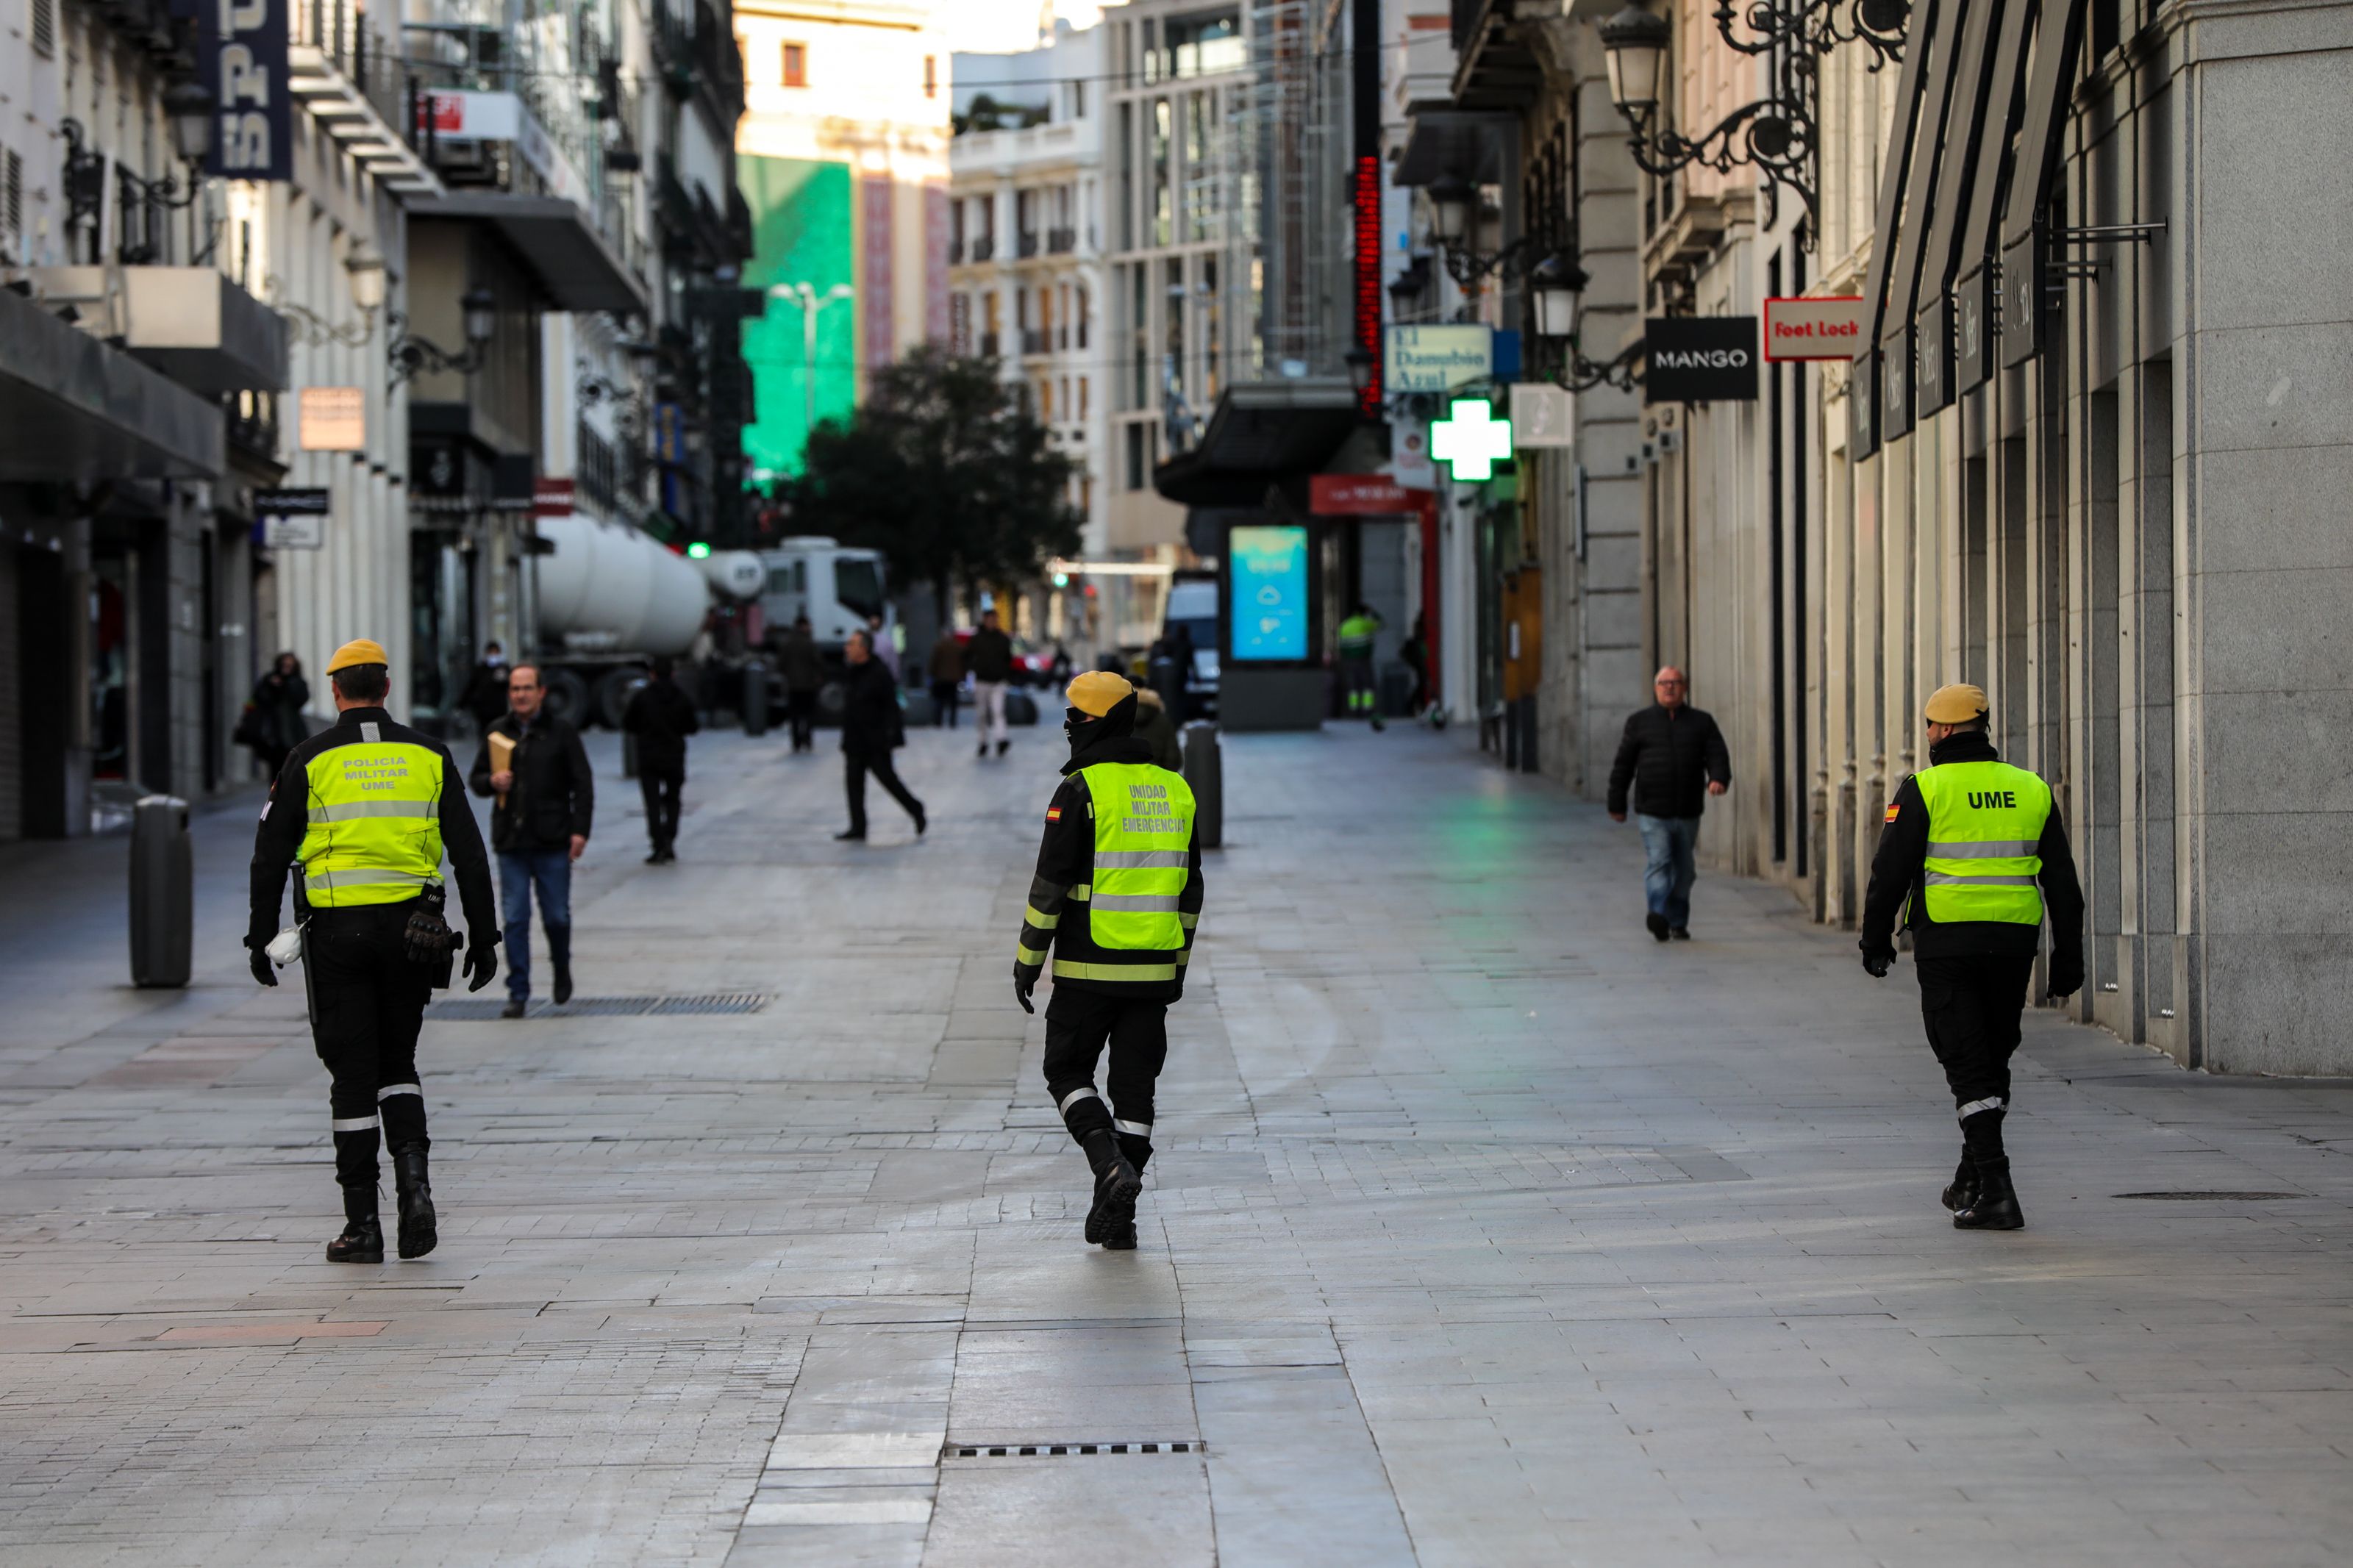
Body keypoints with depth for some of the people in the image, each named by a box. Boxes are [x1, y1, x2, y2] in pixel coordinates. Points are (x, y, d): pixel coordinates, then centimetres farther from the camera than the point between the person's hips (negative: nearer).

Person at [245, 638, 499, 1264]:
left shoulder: (311, 760, -1)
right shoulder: (427, 756, 6)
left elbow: (271, 855, 0)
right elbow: (469, 853, 4)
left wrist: (260, 939, 6)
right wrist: (483, 936, 9)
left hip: (337, 930, -2)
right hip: (410, 927, 2)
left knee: (353, 1075, 2)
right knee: (397, 1064, 16)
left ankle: (362, 1225, 2)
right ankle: (414, 1177, -8)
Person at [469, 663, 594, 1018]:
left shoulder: (562, 733, 2)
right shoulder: (496, 732, 9)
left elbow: (583, 785, 1)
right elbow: (476, 778, 17)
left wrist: (580, 830, -8)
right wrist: (491, 781, -7)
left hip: (552, 842, -2)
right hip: (510, 842, 2)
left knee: (556, 916, 3)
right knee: (515, 919, -2)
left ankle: (562, 968, 31)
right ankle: (518, 993, 2)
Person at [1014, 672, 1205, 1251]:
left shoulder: (1081, 791, -11)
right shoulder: (1173, 791, 8)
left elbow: (1050, 884, -13)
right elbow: (1189, 889, 13)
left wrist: (1027, 961, -5)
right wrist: (1177, 965, 20)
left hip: (1088, 969, -5)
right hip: (1153, 973, 5)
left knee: (1068, 1072, 10)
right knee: (1134, 1088, 9)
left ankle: (1112, 1167, -13)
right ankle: (1117, 1217, 9)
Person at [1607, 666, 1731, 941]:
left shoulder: (1701, 723, 11)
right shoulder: (1639, 722, 8)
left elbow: (1717, 754, 1)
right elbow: (1623, 765, 10)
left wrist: (1719, 778, -21)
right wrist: (1617, 804, 7)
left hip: (1688, 813, 2)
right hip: (1652, 813, -2)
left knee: (1683, 870, 9)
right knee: (1659, 861, -18)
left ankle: (1678, 922, 21)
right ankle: (1658, 914, -31)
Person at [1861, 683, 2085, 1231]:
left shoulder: (1924, 791, -5)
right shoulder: (2031, 791, 8)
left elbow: (1891, 872, -6)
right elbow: (2062, 882, 9)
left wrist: (1875, 940, 6)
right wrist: (2068, 957, 13)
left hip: (1946, 943, -4)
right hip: (2013, 943, 4)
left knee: (1968, 1066, -3)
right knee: (1994, 1058, 19)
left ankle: (1996, 1190, -13)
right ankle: (1970, 1180, 27)